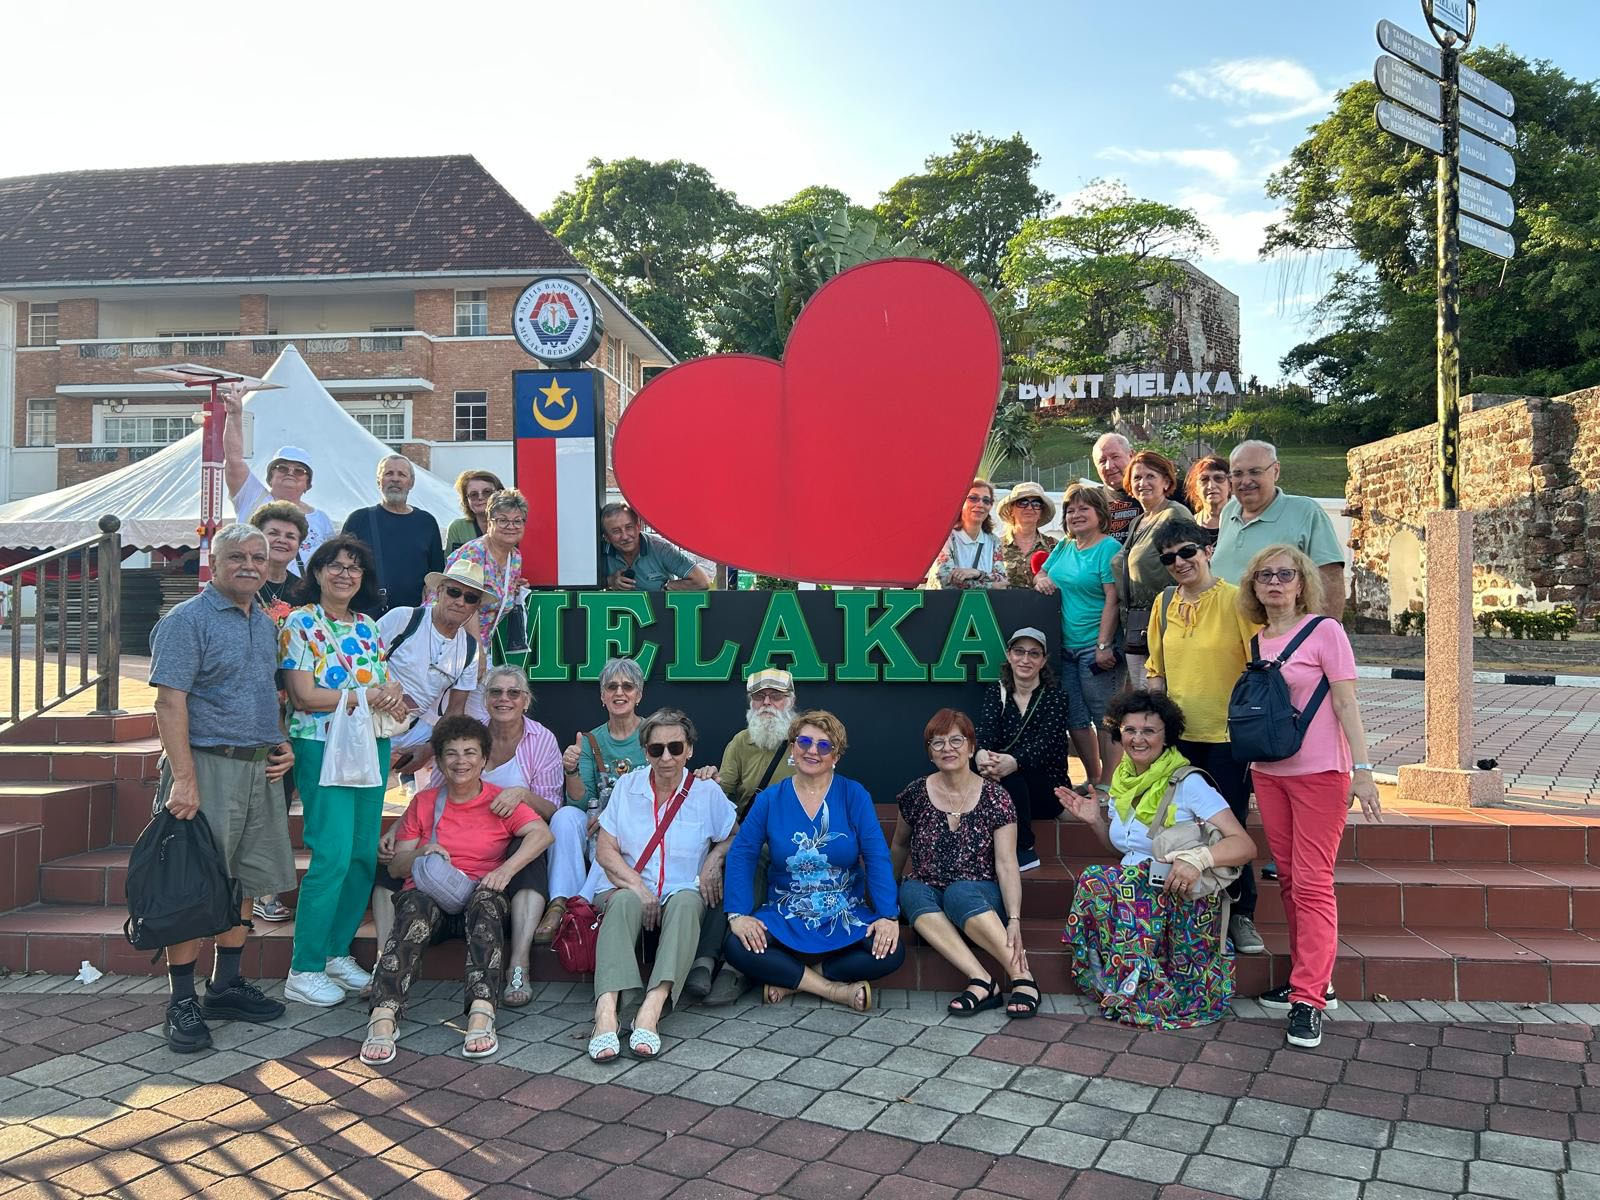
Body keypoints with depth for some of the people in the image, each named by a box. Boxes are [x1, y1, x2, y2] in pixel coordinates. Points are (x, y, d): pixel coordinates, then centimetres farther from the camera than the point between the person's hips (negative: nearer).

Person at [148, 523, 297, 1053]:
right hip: (208, 766, -7)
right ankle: (182, 1002, 8)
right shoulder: (187, 621, -8)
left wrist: (282, 743, 9)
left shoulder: (266, 623, 15)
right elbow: (170, 703, -15)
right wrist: (184, 778, -21)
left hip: (261, 770, 8)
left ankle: (226, 986, 25)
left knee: (246, 881, 12)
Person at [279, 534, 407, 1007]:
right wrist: (368, 695, -15)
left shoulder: (369, 626, 14)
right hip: (322, 748, -6)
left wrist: (395, 694, -9)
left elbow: (388, 682, 15)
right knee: (332, 856, -10)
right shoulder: (300, 623, -4)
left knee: (364, 854, 7)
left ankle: (339, 952, 22)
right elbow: (303, 695, -12)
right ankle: (304, 969, 2)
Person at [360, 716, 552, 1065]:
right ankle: (384, 1015, -49)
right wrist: (421, 854, -10)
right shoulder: (424, 802, 19)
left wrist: (507, 868, -22)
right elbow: (395, 866, 14)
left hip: (479, 890, -1)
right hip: (428, 890, 1)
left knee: (488, 902, -37)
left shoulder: (500, 801, 13)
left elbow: (541, 834, -6)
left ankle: (481, 1011, -52)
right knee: (415, 909, -35)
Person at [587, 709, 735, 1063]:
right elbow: (604, 850, 4)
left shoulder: (708, 792, 7)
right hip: (630, 888, 0)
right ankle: (606, 1010, -52)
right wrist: (638, 887, -12)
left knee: (686, 901, -36)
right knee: (625, 900, -36)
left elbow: (736, 838, 16)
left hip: (683, 896, 0)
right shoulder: (627, 786, 9)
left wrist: (716, 858, -6)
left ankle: (652, 1008, -51)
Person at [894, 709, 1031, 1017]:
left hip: (982, 902, -2)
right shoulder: (916, 794, 1)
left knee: (959, 893, -35)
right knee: (912, 892, -32)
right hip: (926, 898, 2)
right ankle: (982, 980, -40)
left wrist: (1014, 919, -22)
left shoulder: (995, 798, -4)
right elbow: (899, 845, 18)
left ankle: (1021, 975, -32)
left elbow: (1006, 864, -11)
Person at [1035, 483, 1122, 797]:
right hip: (1065, 646, 8)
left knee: (1104, 718, -1)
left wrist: (1104, 645, -20)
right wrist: (1042, 580, 1)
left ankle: (1107, 783, 8)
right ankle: (1092, 779, 25)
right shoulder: (1063, 547, 14)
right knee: (1074, 718, 12)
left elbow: (1112, 600, -14)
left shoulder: (1109, 548, -8)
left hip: (1095, 648, -7)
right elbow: (1042, 574, 26)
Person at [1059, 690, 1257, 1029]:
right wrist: (1095, 820, 6)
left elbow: (1245, 845, -17)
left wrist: (1198, 859, -36)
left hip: (1182, 899, -6)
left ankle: (1134, 991, -15)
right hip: (1130, 887, 6)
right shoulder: (1123, 781, 12)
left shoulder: (1187, 783, -9)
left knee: (1095, 881, -30)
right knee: (1096, 880, -27)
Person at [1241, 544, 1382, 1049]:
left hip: (1318, 772, -6)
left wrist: (1362, 769, -16)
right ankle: (1313, 981, 21)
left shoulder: (1323, 630, -6)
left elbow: (1346, 705, -10)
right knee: (1289, 880, 10)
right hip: (1267, 774, 6)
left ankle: (1309, 998, -2)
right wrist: (1250, 764, 13)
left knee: (1312, 883, -6)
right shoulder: (1256, 641, 9)